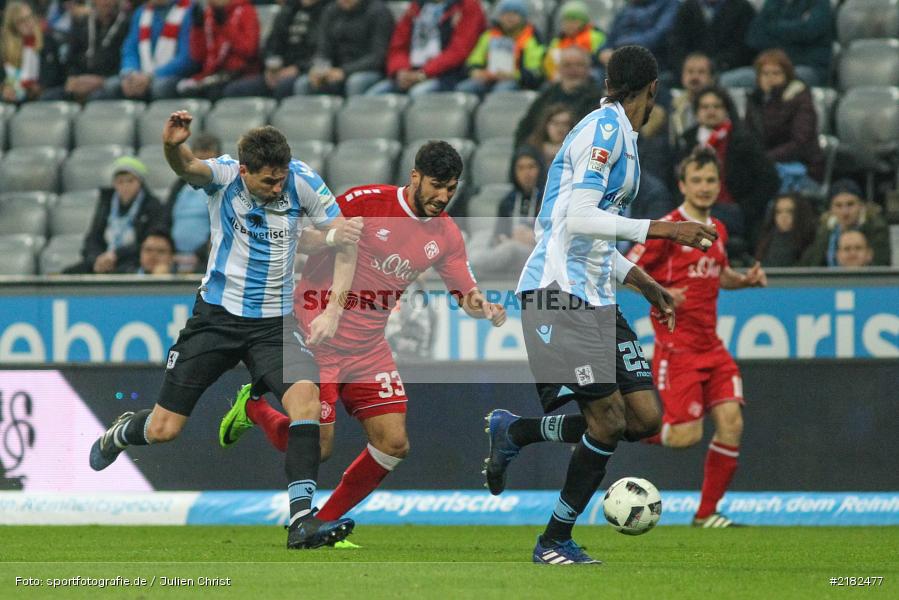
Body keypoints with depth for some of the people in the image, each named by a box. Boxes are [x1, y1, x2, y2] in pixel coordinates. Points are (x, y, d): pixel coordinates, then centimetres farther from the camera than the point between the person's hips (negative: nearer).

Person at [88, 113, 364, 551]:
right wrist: (173, 147, -62)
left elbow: (346, 240, -5)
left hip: (275, 321, 1)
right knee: (162, 431, 4)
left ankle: (302, 518, -29)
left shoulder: (302, 182, -12)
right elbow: (188, 168, -38)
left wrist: (333, 310, -15)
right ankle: (120, 434, 42)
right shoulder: (224, 175, -16)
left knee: (305, 395, -28)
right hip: (216, 315, -1)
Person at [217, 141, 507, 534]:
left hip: (369, 350, 6)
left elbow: (466, 294, 6)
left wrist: (484, 309, -16)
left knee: (393, 444, -5)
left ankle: (323, 522, 12)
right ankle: (253, 407, 24)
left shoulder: (446, 235, 1)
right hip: (317, 340, -6)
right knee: (315, 447, -7)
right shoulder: (367, 202, -16)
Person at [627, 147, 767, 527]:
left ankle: (707, 513, 5)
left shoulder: (717, 229, 13)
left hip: (711, 346, 7)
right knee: (687, 435, -14)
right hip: (677, 348, -7)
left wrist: (746, 280, 9)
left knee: (731, 423, -7)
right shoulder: (667, 228, -10)